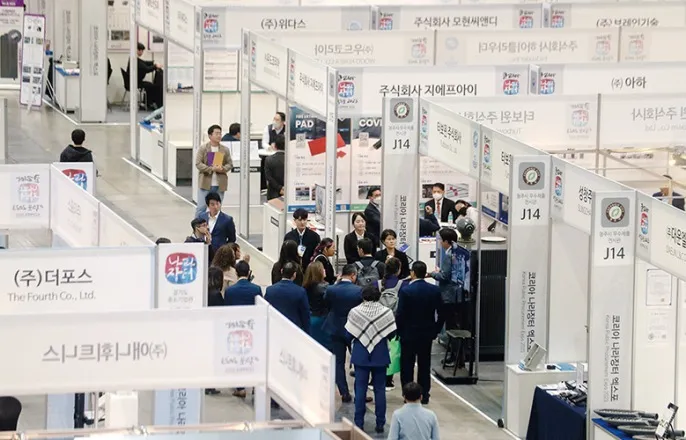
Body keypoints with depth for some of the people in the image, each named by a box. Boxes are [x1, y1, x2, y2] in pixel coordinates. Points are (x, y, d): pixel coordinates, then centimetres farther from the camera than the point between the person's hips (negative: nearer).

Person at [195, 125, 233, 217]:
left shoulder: (225, 150, 7)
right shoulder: (203, 148, -1)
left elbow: (230, 164, 9)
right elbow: (198, 164, -6)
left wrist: (223, 169, -13)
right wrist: (211, 169, -19)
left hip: (219, 184, 3)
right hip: (205, 183, -3)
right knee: (201, 207, -4)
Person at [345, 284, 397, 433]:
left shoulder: (355, 312, -9)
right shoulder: (386, 312, -8)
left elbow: (349, 334, -6)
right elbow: (391, 334, -5)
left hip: (361, 356, 0)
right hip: (380, 356, 0)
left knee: (360, 389, 6)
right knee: (380, 389, 8)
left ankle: (359, 423, 7)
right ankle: (380, 424, 9)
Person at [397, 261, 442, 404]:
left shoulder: (405, 290, -16)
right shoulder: (435, 290, -4)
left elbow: (400, 314, -15)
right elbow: (441, 313, 0)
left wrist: (399, 331, -1)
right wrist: (435, 330, 10)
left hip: (409, 334, -3)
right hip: (427, 334, 3)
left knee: (407, 366, 7)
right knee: (424, 365, 12)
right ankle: (424, 395, 13)